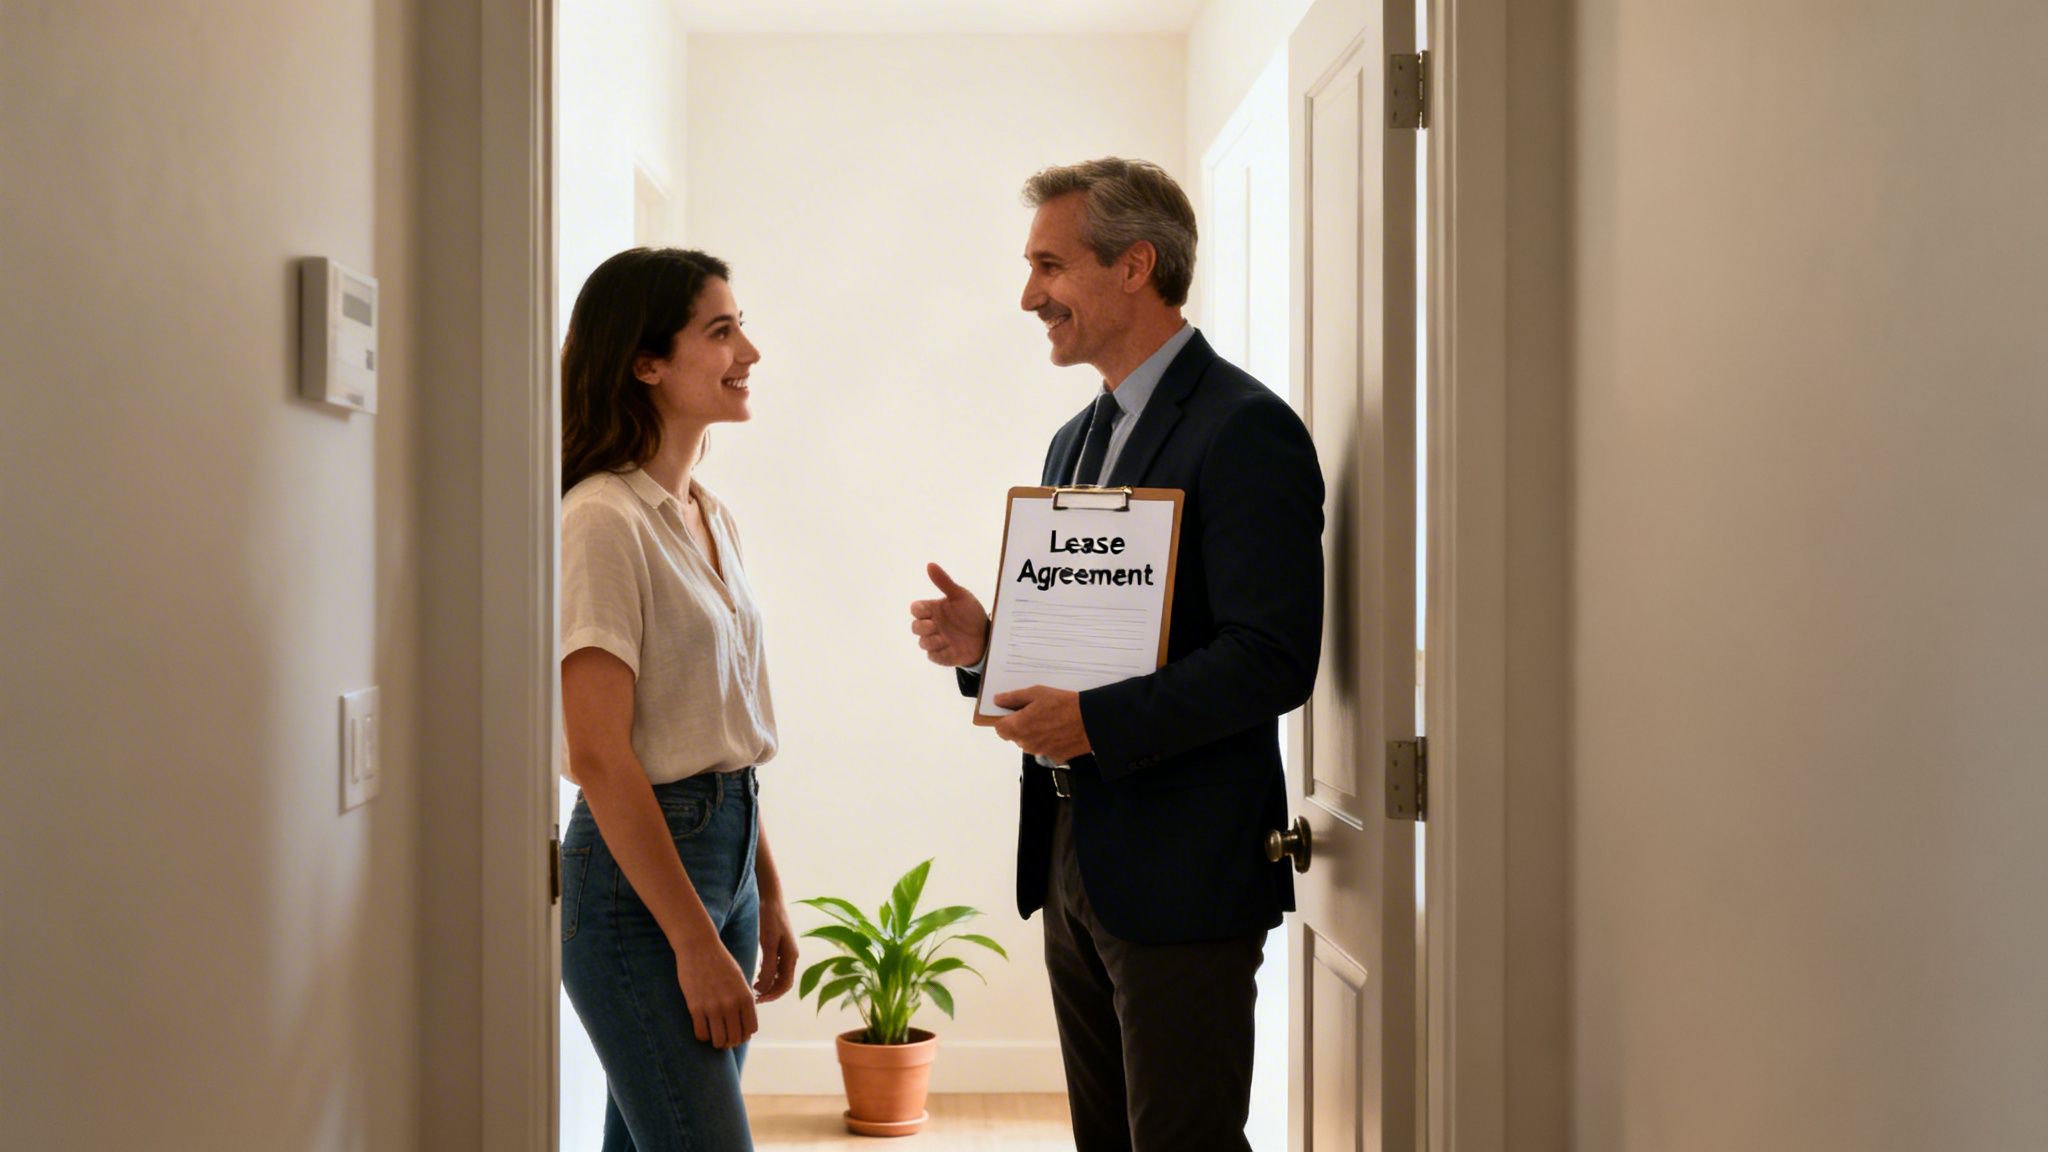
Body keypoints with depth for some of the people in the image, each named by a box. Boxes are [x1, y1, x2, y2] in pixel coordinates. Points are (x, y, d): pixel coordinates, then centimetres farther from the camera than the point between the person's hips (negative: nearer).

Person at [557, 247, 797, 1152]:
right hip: (638, 873, -8)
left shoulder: (710, 517, 12)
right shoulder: (604, 521, -14)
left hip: (726, 851, 8)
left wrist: (765, 893, 16)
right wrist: (696, 942, -18)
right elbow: (599, 755, -18)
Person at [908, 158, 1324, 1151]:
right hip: (1073, 856, 9)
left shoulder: (1244, 430, -12)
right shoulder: (1076, 442, 17)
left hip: (1183, 872, -9)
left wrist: (1097, 721, -24)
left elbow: (1272, 659, -20)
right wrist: (982, 643, 2)